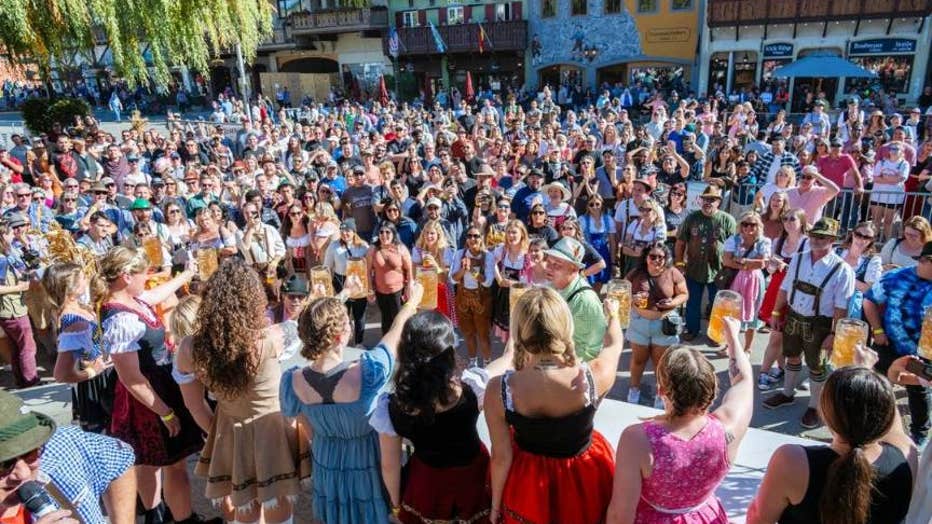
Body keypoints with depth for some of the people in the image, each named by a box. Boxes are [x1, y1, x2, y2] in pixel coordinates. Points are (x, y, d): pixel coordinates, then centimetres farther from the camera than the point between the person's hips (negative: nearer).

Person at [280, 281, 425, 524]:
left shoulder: (293, 381, -23)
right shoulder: (366, 373, -36)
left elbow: (306, 426, -3)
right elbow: (397, 331, -18)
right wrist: (412, 301, 0)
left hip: (326, 463, 3)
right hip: (366, 463, -3)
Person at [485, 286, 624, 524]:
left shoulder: (499, 389, -30)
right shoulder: (595, 376, -28)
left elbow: (501, 457, -16)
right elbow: (615, 343, -4)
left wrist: (496, 505, 3)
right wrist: (613, 314, 19)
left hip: (529, 486, 0)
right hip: (585, 480, 1)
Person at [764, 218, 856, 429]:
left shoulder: (842, 270, -17)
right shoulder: (798, 258, -1)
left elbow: (841, 308, -16)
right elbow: (785, 288, 6)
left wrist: (833, 333, -17)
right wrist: (776, 313, 5)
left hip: (819, 324, -5)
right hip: (793, 316, 5)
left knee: (816, 366, 12)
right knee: (792, 357, 22)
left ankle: (814, 407, 31)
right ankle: (787, 394, 43)